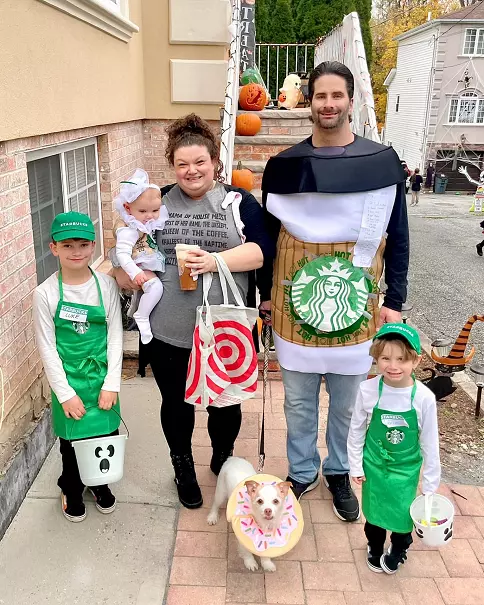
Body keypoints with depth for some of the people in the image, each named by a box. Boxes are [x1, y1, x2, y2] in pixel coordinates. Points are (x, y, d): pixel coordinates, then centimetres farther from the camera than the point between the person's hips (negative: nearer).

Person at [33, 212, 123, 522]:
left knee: (106, 434, 13)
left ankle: (100, 483, 42)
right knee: (72, 438, 15)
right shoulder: (45, 293, -11)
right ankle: (72, 489, 42)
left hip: (102, 379, 1)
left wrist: (111, 384, -7)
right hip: (69, 381, -1)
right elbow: (48, 348, -8)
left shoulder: (107, 285, -8)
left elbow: (115, 336, -5)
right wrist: (65, 393, -10)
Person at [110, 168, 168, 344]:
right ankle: (142, 318, -14)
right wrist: (134, 273, -40)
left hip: (148, 266, 10)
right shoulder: (128, 230, -28)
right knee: (155, 285, -29)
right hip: (139, 267, -10)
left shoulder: (147, 223, -2)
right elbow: (122, 253, -32)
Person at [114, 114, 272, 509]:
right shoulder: (159, 202, 6)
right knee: (177, 404, 17)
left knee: (225, 402, 17)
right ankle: (183, 469, 42)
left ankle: (223, 460, 46)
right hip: (169, 330, 2)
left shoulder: (239, 202, 0)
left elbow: (262, 249, -10)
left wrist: (216, 260, -23)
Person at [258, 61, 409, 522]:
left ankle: (338, 472, 38)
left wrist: (394, 302, -1)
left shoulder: (383, 163, -2)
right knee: (299, 401, 14)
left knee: (347, 402, 15)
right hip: (296, 304, 1)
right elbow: (267, 235, 7)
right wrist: (266, 293, 8)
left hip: (356, 305, 0)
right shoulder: (284, 166, 0)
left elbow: (397, 238, 2)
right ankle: (301, 471, 36)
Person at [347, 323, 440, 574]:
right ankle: (374, 548, 49)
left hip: (406, 469, -1)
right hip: (374, 465, 1)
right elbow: (356, 431, -6)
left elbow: (430, 443, -10)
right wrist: (356, 466, 1)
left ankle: (397, 551, 44)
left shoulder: (424, 398, -23)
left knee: (402, 513, 10)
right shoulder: (368, 390, -21)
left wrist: (430, 484, -2)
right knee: (373, 511, 19)